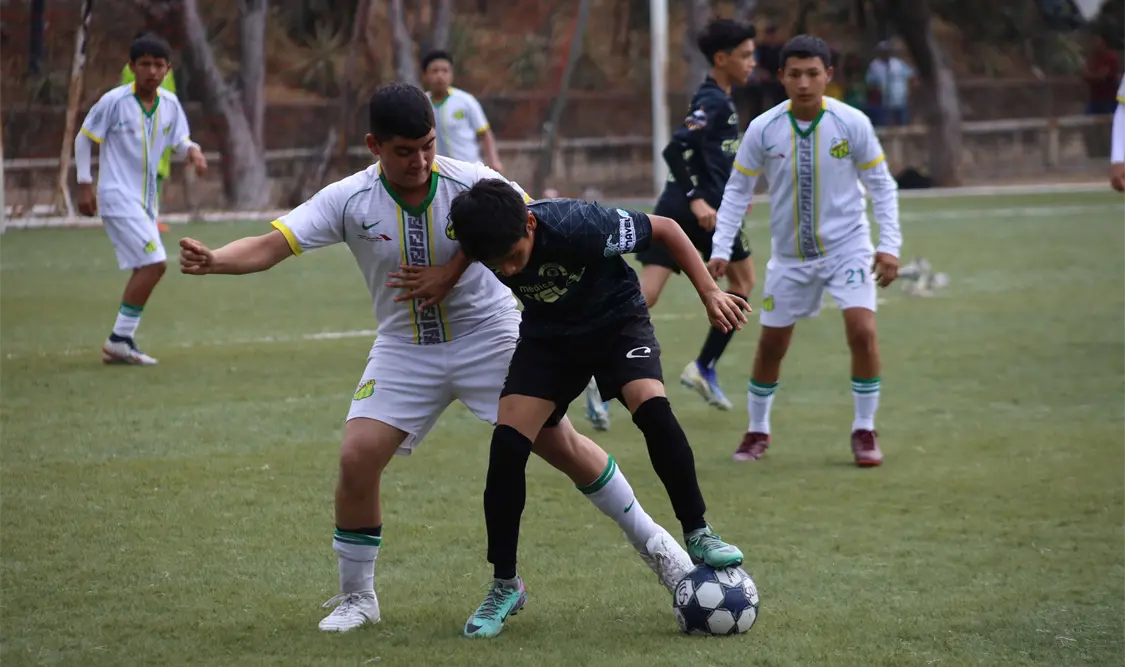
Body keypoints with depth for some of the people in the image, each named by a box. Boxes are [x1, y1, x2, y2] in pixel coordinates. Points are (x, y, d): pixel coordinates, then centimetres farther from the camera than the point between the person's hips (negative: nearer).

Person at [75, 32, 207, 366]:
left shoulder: (170, 103, 2)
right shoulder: (114, 101, -13)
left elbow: (180, 140, 11)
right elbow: (83, 138, -4)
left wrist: (192, 150, -13)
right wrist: (84, 185, -6)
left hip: (145, 200, 7)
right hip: (118, 197, -7)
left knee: (144, 269, 9)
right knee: (154, 263, -16)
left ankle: (120, 343, 18)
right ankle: (120, 339, -9)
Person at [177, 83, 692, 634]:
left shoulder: (472, 184, -18)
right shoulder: (349, 200, -16)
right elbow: (272, 246, -20)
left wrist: (449, 274, -16)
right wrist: (211, 261, -40)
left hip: (489, 335, -1)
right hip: (405, 349, 1)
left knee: (560, 444, -3)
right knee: (357, 458, -13)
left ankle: (650, 541, 19)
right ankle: (356, 597, 6)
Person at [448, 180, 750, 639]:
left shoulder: (577, 226, -35)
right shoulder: (489, 246, -25)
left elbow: (666, 228, -21)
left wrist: (709, 292, -19)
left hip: (616, 319, -3)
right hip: (547, 334, 3)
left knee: (651, 406, -31)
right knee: (507, 443, -14)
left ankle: (698, 537, -13)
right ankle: (505, 586, 1)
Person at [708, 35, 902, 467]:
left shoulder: (852, 124, -13)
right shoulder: (762, 130, -11)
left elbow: (881, 185, -3)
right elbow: (738, 190, -1)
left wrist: (889, 245, -11)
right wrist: (721, 249, -8)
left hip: (847, 245, -2)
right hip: (789, 254, 2)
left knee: (862, 330, -18)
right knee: (771, 345, 8)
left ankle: (864, 431, -2)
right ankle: (757, 431, 28)